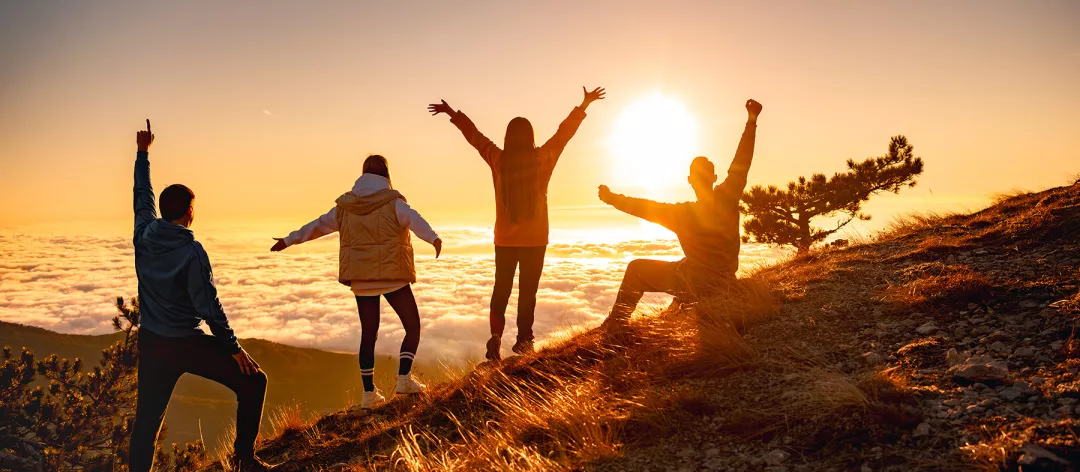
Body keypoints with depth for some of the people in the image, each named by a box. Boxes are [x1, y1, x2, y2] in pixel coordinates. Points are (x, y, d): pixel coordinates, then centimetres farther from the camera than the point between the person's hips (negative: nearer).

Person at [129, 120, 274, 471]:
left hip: (150, 341, 7)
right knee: (252, 381, 4)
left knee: (147, 419, 15)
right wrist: (233, 347, -9)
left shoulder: (145, 235, -2)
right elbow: (208, 306, -17)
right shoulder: (192, 252, -18)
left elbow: (142, 195, 17)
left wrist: (143, 153, 29)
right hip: (187, 344, -6)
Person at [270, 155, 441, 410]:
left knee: (368, 335, 12)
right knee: (413, 327, 7)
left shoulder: (345, 207, 9)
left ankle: (369, 393, 12)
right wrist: (433, 238, -40)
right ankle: (404, 378, -8)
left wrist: (288, 240, 30)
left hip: (361, 278, 4)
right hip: (393, 276, -4)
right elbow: (415, 220, -24)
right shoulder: (393, 202, -4)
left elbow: (317, 225, 18)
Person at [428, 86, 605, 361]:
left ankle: (496, 335, -3)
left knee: (501, 289, 11)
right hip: (535, 239, -1)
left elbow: (474, 134, 6)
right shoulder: (543, 158, -8)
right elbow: (565, 131, 2)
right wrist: (585, 104, 14)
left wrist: (452, 113, 20)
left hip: (505, 239, 1)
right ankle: (523, 339, 9)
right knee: (528, 290, 8)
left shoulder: (498, 160, -6)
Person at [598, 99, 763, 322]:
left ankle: (617, 323, 11)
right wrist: (752, 120, 2)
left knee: (637, 268, 6)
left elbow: (645, 207, -14)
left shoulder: (684, 214, -23)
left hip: (699, 283, -6)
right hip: (725, 281, 6)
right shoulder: (727, 199, -13)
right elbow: (741, 163, -4)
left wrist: (612, 198, 0)